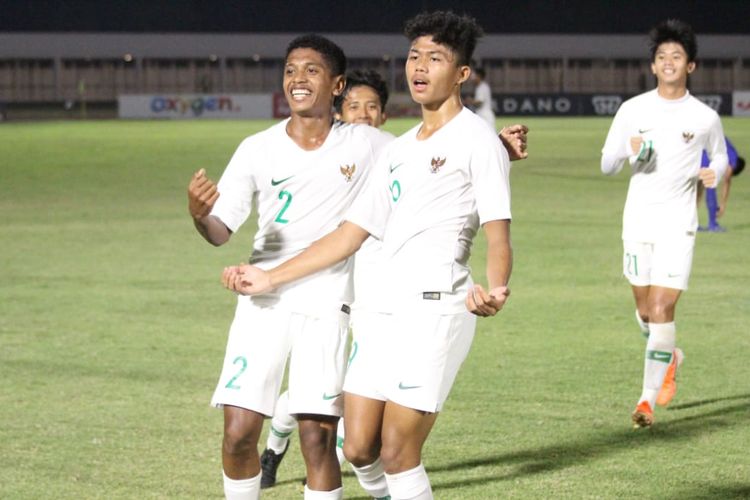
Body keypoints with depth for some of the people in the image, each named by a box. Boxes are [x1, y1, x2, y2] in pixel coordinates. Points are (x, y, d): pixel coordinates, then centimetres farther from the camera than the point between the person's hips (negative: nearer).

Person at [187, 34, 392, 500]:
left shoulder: (366, 145, 3)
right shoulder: (257, 150, 4)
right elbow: (222, 231, 4)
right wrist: (200, 215, -20)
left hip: (327, 303, -1)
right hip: (264, 301, 2)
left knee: (318, 436, -8)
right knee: (238, 430, -7)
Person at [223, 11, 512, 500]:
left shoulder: (476, 140, -2)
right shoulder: (400, 150, 21)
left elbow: (498, 234, -12)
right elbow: (350, 235, 25)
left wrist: (495, 289, -33)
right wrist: (270, 278, 23)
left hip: (436, 309, -8)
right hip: (386, 312, 8)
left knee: (396, 453, -11)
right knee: (359, 450, 4)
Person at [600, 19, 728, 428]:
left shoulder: (705, 118, 0)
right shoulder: (632, 110, 3)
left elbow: (720, 157, 17)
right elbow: (607, 165, 7)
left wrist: (714, 173, -6)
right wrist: (629, 151, -15)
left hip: (678, 225, -3)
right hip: (637, 221, 3)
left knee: (661, 309, -13)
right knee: (644, 310, 12)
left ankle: (648, 399, -10)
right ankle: (671, 358, 43)